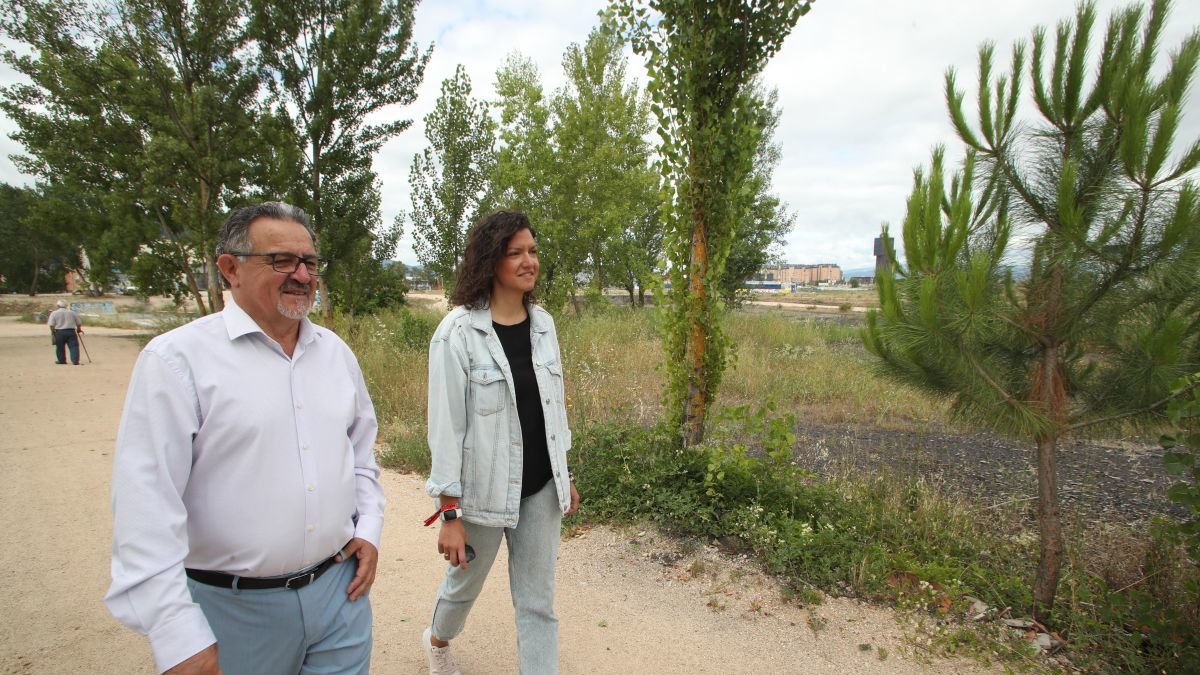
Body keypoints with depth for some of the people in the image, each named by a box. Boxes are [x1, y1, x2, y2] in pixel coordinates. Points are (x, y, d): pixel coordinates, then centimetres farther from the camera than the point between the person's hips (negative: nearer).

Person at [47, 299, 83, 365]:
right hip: (71, 331, 1)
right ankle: (75, 360, -9)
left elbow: (51, 325, -6)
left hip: (59, 332, -1)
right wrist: (79, 330, 26)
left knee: (60, 347, 10)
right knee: (73, 346, -1)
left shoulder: (54, 313, -2)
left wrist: (53, 332, 9)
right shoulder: (72, 313, 6)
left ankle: (61, 360, 19)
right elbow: (79, 323, 10)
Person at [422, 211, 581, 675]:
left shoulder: (543, 323, 0)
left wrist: (565, 474, 13)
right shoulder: (458, 332, -16)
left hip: (541, 488, 3)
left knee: (538, 601, 12)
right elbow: (446, 425, -14)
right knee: (465, 583, 23)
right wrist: (449, 512, -13)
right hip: (485, 490, -3)